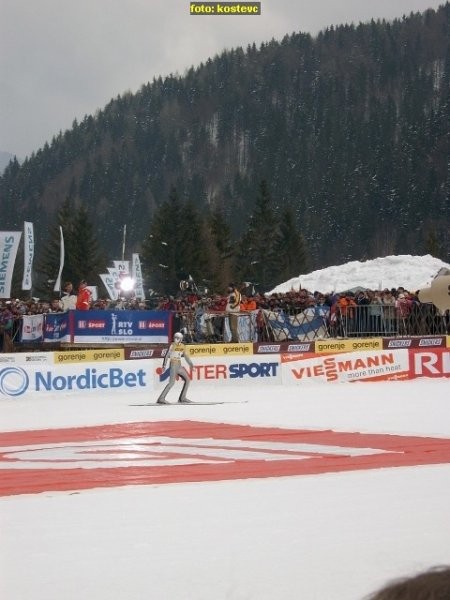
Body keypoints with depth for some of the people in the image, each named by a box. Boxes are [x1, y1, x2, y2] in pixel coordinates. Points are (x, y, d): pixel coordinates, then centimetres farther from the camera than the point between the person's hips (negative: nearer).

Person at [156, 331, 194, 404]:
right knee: (172, 382, -18)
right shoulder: (172, 345, -8)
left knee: (187, 380, 7)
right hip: (173, 365, -7)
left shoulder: (183, 346, 9)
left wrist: (190, 363, 24)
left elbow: (185, 355, 23)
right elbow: (167, 355, -13)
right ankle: (161, 398, -21)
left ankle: (182, 398, 14)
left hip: (179, 366, 7)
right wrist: (164, 365, -23)